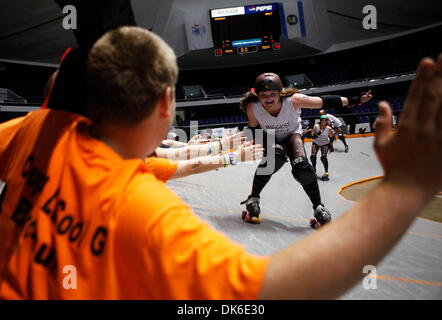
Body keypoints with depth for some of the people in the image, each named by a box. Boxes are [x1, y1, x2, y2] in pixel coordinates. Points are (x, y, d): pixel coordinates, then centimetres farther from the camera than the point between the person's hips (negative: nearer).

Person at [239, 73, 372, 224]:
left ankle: (318, 208, -2)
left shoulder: (293, 100, -34)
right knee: (275, 157, -35)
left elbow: (324, 102, -24)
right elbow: (254, 130, -11)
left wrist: (354, 100, -20)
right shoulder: (252, 108, -31)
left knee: (302, 169, -24)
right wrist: (265, 146, -21)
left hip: (292, 134, 0)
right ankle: (253, 198, -17)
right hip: (269, 137, 0)